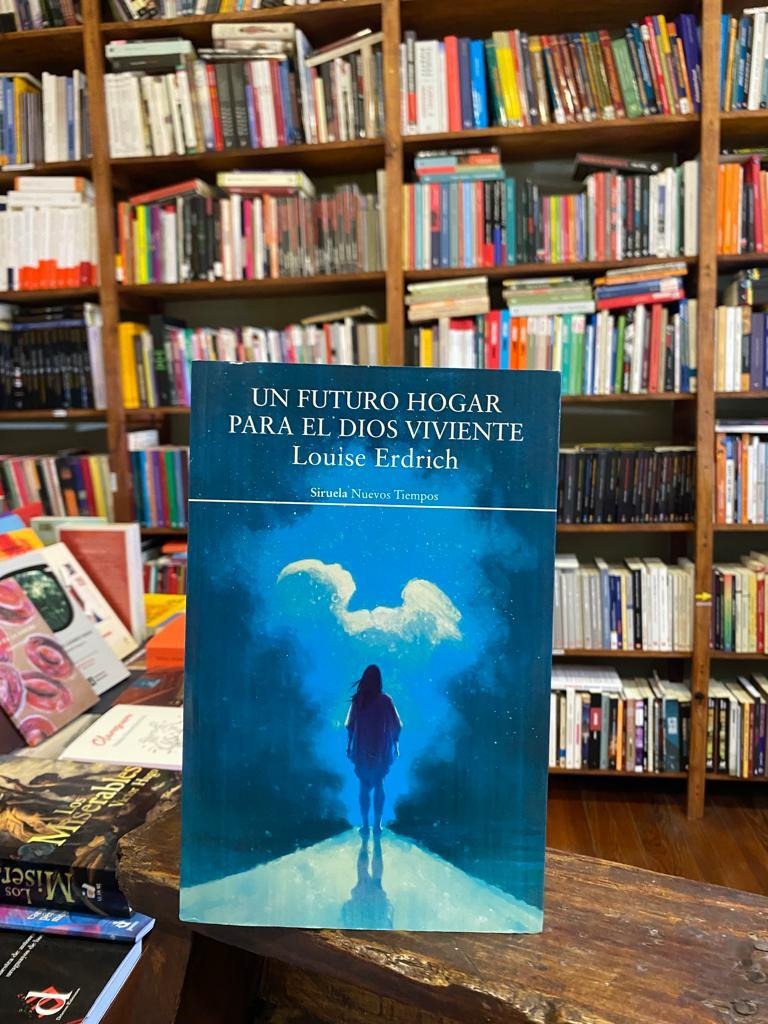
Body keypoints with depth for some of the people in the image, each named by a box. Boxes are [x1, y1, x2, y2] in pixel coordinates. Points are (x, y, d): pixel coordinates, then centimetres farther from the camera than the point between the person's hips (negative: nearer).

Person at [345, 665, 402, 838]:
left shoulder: (357, 699, -6)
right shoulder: (385, 699, -8)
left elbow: (350, 726, -3)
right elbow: (396, 726, -5)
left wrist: (349, 745, 8)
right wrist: (396, 745, 7)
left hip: (362, 750, 0)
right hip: (381, 750, 0)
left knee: (364, 787, 11)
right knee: (379, 786, 13)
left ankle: (365, 826, 12)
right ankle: (377, 825, 15)